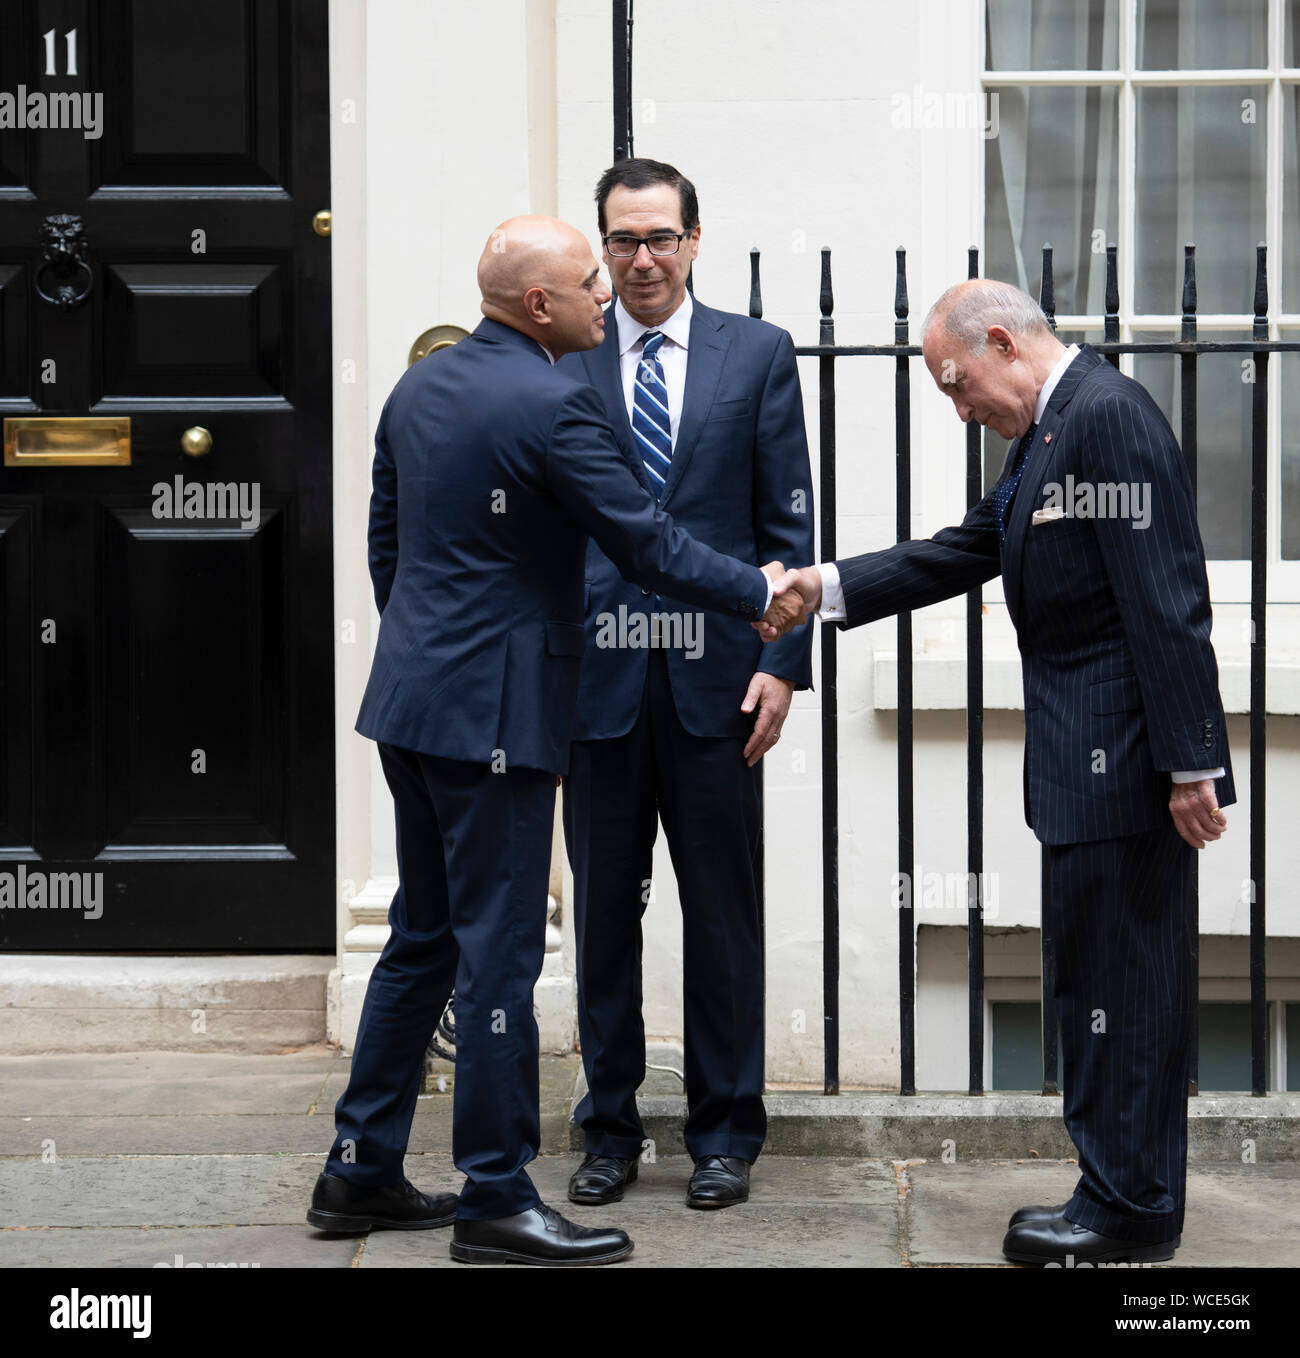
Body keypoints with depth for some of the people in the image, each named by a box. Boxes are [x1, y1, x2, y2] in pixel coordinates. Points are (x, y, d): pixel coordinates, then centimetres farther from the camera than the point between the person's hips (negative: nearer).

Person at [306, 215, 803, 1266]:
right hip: (494, 707, -9)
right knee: (499, 952, -2)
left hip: (412, 697, 9)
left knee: (425, 935, 17)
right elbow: (646, 543, -14)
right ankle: (495, 1200, 5)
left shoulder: (419, 388, 10)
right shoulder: (549, 404, -16)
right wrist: (758, 592, -1)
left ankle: (361, 1171, 22)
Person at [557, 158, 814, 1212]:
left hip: (716, 678, 0)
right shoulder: (559, 362, 5)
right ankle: (610, 1130, 20)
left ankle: (725, 1134, 18)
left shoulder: (759, 354, 5)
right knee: (603, 908, 8)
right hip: (598, 677, 1)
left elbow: (789, 524, 3)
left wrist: (781, 661, -6)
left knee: (723, 913, 6)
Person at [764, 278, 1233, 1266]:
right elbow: (967, 553, 21)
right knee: (1104, 974, 15)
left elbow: (1164, 601, -21)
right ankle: (1127, 1196, 24)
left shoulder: (1108, 415, -17)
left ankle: (1130, 1215, 6)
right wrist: (827, 589, 14)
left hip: (1125, 757, -10)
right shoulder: (1048, 430, 15)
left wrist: (1190, 765, -23)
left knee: (1123, 979, -3)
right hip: (1089, 753, 10)